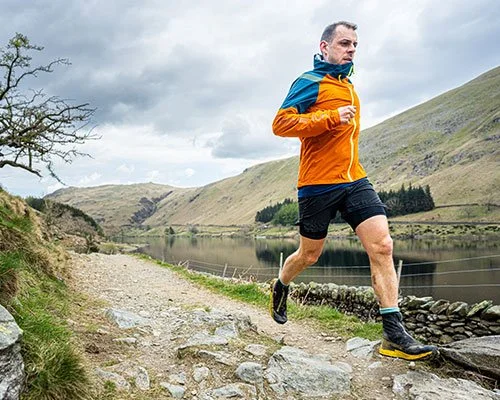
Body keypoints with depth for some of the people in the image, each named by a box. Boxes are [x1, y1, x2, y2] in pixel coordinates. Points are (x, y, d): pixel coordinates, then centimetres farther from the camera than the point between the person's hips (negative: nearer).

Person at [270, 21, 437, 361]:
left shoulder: (348, 86, 20)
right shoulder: (310, 82, -4)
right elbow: (281, 123, -16)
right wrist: (332, 118, -21)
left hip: (355, 180, 7)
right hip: (318, 184, -6)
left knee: (382, 246, -8)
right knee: (310, 255, 7)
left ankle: (394, 334, -5)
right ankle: (281, 286, 39)